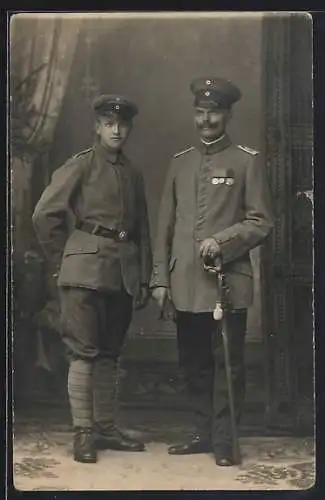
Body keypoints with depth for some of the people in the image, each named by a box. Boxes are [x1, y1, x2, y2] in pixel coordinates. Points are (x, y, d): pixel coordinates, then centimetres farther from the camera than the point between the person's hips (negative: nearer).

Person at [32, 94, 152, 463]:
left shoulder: (133, 175, 17)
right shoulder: (80, 166, -1)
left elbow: (142, 231, 19)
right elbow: (44, 215, -6)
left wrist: (144, 280, 13)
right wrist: (62, 261, -1)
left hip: (123, 274, 6)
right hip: (86, 270, -6)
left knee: (109, 352, 11)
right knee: (83, 351, -5)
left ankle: (106, 427, 18)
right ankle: (83, 432, -1)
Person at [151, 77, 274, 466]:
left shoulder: (247, 161, 2)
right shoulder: (180, 162, 14)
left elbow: (261, 223, -1)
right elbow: (165, 226, 13)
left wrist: (222, 241, -16)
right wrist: (160, 279, 7)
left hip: (228, 282, -4)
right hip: (185, 284, 4)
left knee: (227, 364, -1)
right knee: (193, 364, 10)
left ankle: (224, 440, 8)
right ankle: (203, 433, 22)